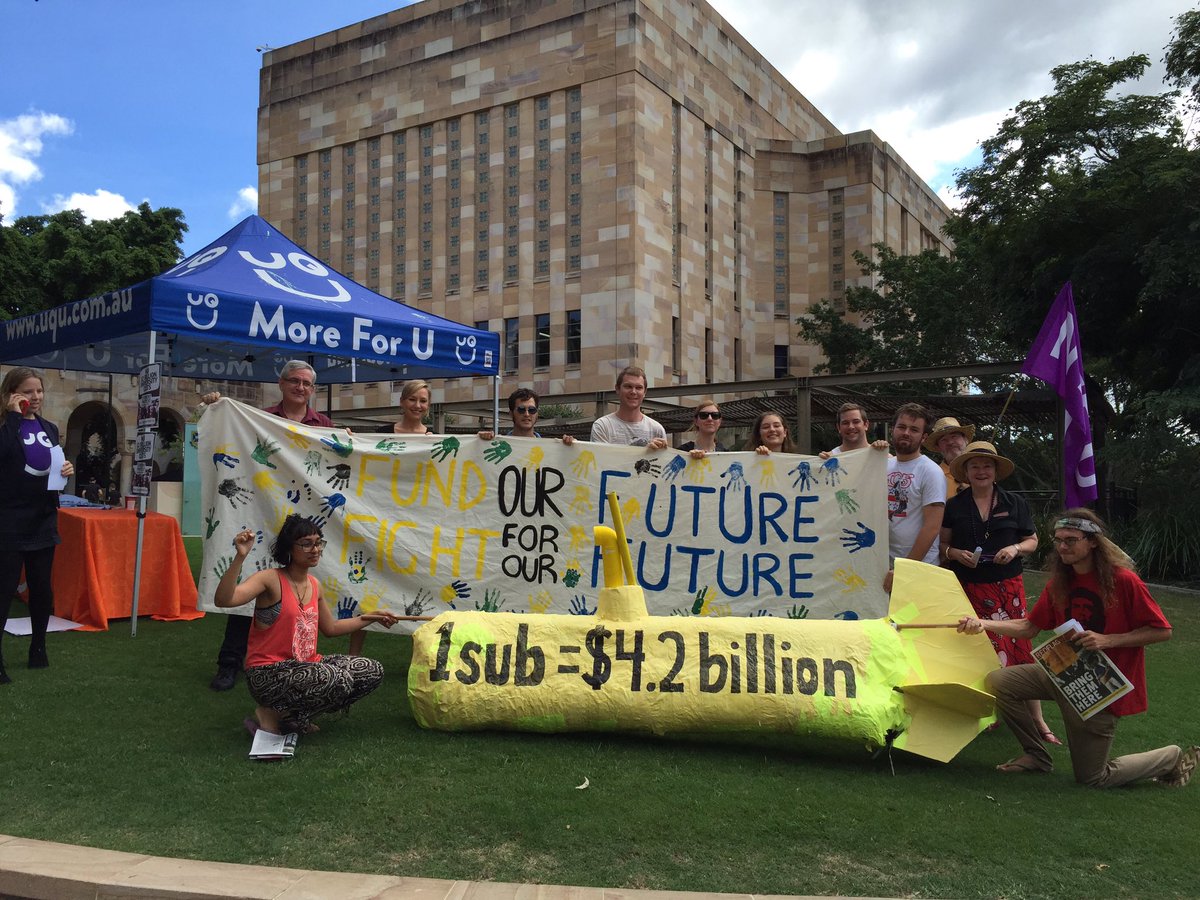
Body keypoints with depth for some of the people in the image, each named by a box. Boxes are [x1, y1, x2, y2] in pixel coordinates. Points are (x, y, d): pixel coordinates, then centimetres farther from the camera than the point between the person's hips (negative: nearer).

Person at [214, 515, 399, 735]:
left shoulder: (314, 585, 10)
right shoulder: (271, 579, -13)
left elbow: (330, 628, 25)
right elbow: (223, 600, -30)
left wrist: (369, 618, 24)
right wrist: (240, 557, -39)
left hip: (306, 666, 8)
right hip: (269, 674, -8)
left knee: (373, 670, -1)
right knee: (339, 680, -32)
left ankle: (298, 713, 5)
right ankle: (274, 715, -7)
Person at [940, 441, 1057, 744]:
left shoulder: (1014, 503, 7)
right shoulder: (954, 506, 6)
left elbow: (1032, 540, 12)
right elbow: (942, 544, 10)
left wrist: (1015, 548, -8)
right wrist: (955, 553, -10)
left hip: (1008, 586, 0)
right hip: (969, 589, 0)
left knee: (1019, 647, -4)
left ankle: (1037, 719, 4)